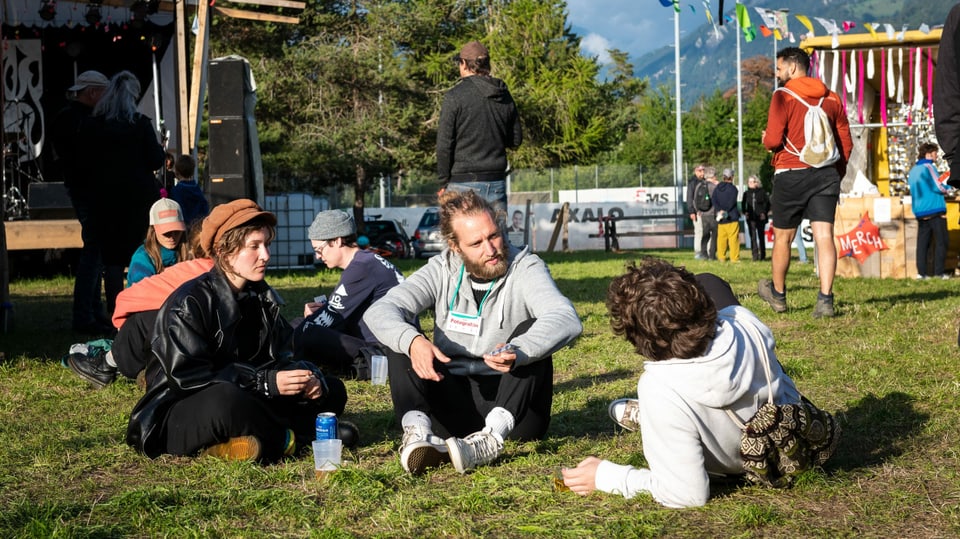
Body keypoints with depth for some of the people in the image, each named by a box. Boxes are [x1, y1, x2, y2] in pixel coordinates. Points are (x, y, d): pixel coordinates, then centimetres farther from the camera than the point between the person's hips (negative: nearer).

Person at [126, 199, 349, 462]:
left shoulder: (262, 297, 9)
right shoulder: (188, 303, -15)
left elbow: (283, 358, 8)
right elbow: (187, 377, -23)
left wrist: (308, 375, -18)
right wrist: (267, 383, -27)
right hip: (178, 418, -8)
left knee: (333, 391, 0)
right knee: (226, 400, -42)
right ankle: (288, 438, -14)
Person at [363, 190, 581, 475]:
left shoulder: (525, 267, -6)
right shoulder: (442, 271, 2)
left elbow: (566, 319, -25)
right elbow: (379, 311, -11)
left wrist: (519, 353, -46)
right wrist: (412, 341, -34)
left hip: (513, 407, -2)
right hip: (454, 404, 2)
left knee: (531, 330, -25)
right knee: (401, 336, -13)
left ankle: (492, 438, -43)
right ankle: (417, 432, -36)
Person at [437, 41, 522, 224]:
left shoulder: (455, 96, -8)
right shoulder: (505, 97, 8)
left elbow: (444, 144, -9)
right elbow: (515, 140, 14)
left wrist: (444, 180, 1)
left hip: (465, 181, -5)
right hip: (497, 181, 5)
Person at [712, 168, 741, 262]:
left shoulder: (717, 188, 10)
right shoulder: (732, 188, -9)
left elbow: (714, 200, 2)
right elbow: (731, 203, -15)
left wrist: (719, 210, -8)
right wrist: (725, 211, -8)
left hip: (720, 219, 5)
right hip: (732, 217, -5)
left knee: (721, 238, 8)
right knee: (733, 238, -3)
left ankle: (721, 257, 7)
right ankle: (734, 257, -4)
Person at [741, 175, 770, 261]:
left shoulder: (762, 192, 2)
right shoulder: (746, 193, 8)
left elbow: (767, 203, 6)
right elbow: (743, 205, 18)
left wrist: (764, 213, -4)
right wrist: (745, 212, 2)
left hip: (760, 218, -2)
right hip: (750, 218, 2)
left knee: (761, 236, 4)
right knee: (752, 237, -4)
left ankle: (762, 255, 11)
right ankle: (755, 255, -4)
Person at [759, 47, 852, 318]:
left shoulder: (783, 96, -7)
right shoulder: (831, 98, 10)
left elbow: (773, 140, -13)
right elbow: (846, 141, 11)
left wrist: (766, 140, 10)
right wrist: (837, 173, 20)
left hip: (791, 174, -4)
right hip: (826, 174, 4)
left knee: (783, 236, 12)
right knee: (824, 235, -3)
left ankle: (778, 293, 27)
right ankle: (825, 298, -14)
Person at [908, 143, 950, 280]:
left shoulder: (912, 171, 14)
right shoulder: (928, 167, -9)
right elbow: (938, 187, -14)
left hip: (920, 212, 7)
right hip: (935, 210, -7)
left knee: (922, 243, 6)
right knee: (940, 242, -2)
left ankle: (921, 272, 1)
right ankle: (938, 272, -6)